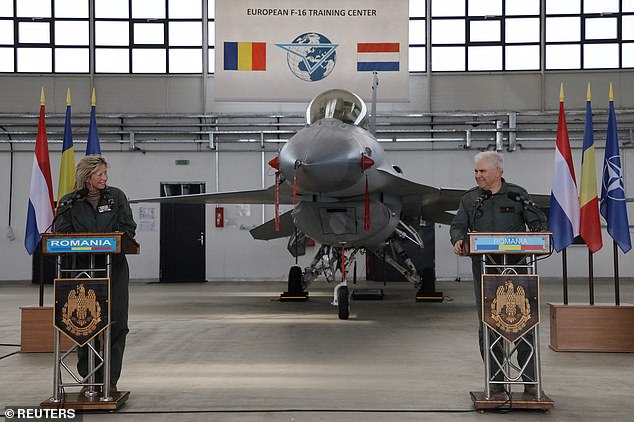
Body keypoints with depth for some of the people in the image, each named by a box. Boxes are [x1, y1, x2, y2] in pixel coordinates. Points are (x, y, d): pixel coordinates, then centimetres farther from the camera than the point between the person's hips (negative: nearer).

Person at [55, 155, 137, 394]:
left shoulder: (116, 196, 6)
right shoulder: (69, 202, 5)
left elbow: (128, 228, 3)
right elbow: (62, 234, 1)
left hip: (114, 268, 0)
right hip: (82, 268, 0)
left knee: (115, 323, -3)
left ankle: (110, 379, 4)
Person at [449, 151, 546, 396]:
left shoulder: (517, 195, 8)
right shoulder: (469, 199, 14)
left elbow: (538, 222, 6)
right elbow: (458, 225, 9)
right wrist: (458, 239, -13)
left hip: (516, 266, -2)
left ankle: (530, 380, 4)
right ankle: (495, 381, 12)